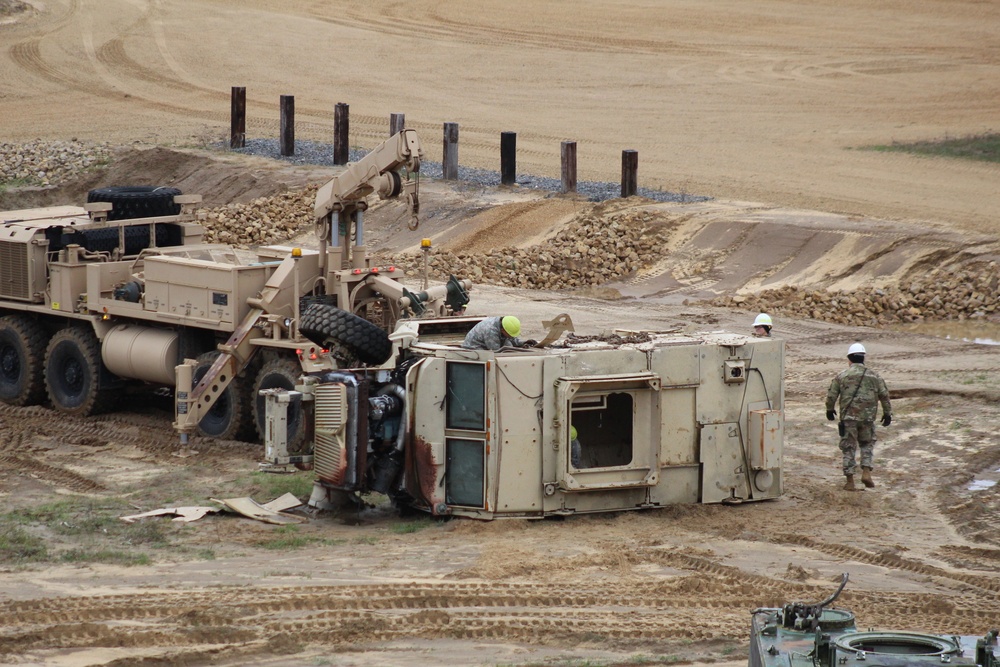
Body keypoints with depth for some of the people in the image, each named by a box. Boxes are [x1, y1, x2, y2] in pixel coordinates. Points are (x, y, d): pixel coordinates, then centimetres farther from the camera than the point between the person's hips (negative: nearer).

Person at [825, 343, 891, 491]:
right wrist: (887, 413, 18)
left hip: (848, 417, -1)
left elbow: (831, 395, 3)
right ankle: (866, 472, 2)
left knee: (848, 448, 5)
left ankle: (850, 481, 4)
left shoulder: (842, 376, 0)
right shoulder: (874, 376, 4)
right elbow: (884, 395, 7)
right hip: (868, 417, 2)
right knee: (867, 444, 20)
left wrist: (830, 410, 21)